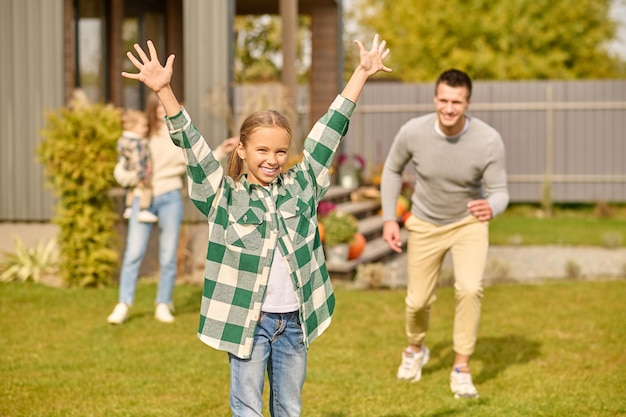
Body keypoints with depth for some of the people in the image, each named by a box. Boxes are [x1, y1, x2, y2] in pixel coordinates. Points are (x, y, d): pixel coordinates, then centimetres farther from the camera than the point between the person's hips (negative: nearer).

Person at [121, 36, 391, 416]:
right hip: (247, 321, -3)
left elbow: (329, 133, 6)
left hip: (294, 321, 3)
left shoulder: (301, 187, 5)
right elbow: (193, 146, -13)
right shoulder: (225, 196, -4)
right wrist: (165, 91, -25)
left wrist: (361, 74, 8)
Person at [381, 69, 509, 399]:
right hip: (425, 224, 1)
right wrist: (389, 218, -8)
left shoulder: (489, 141, -29)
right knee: (418, 300, 9)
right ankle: (415, 349, 44)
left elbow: (500, 193, -22)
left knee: (469, 288, -23)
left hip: (469, 222, -1)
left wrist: (491, 208, -46)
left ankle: (461, 369, -6)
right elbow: (392, 169, -4)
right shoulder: (412, 132, -25)